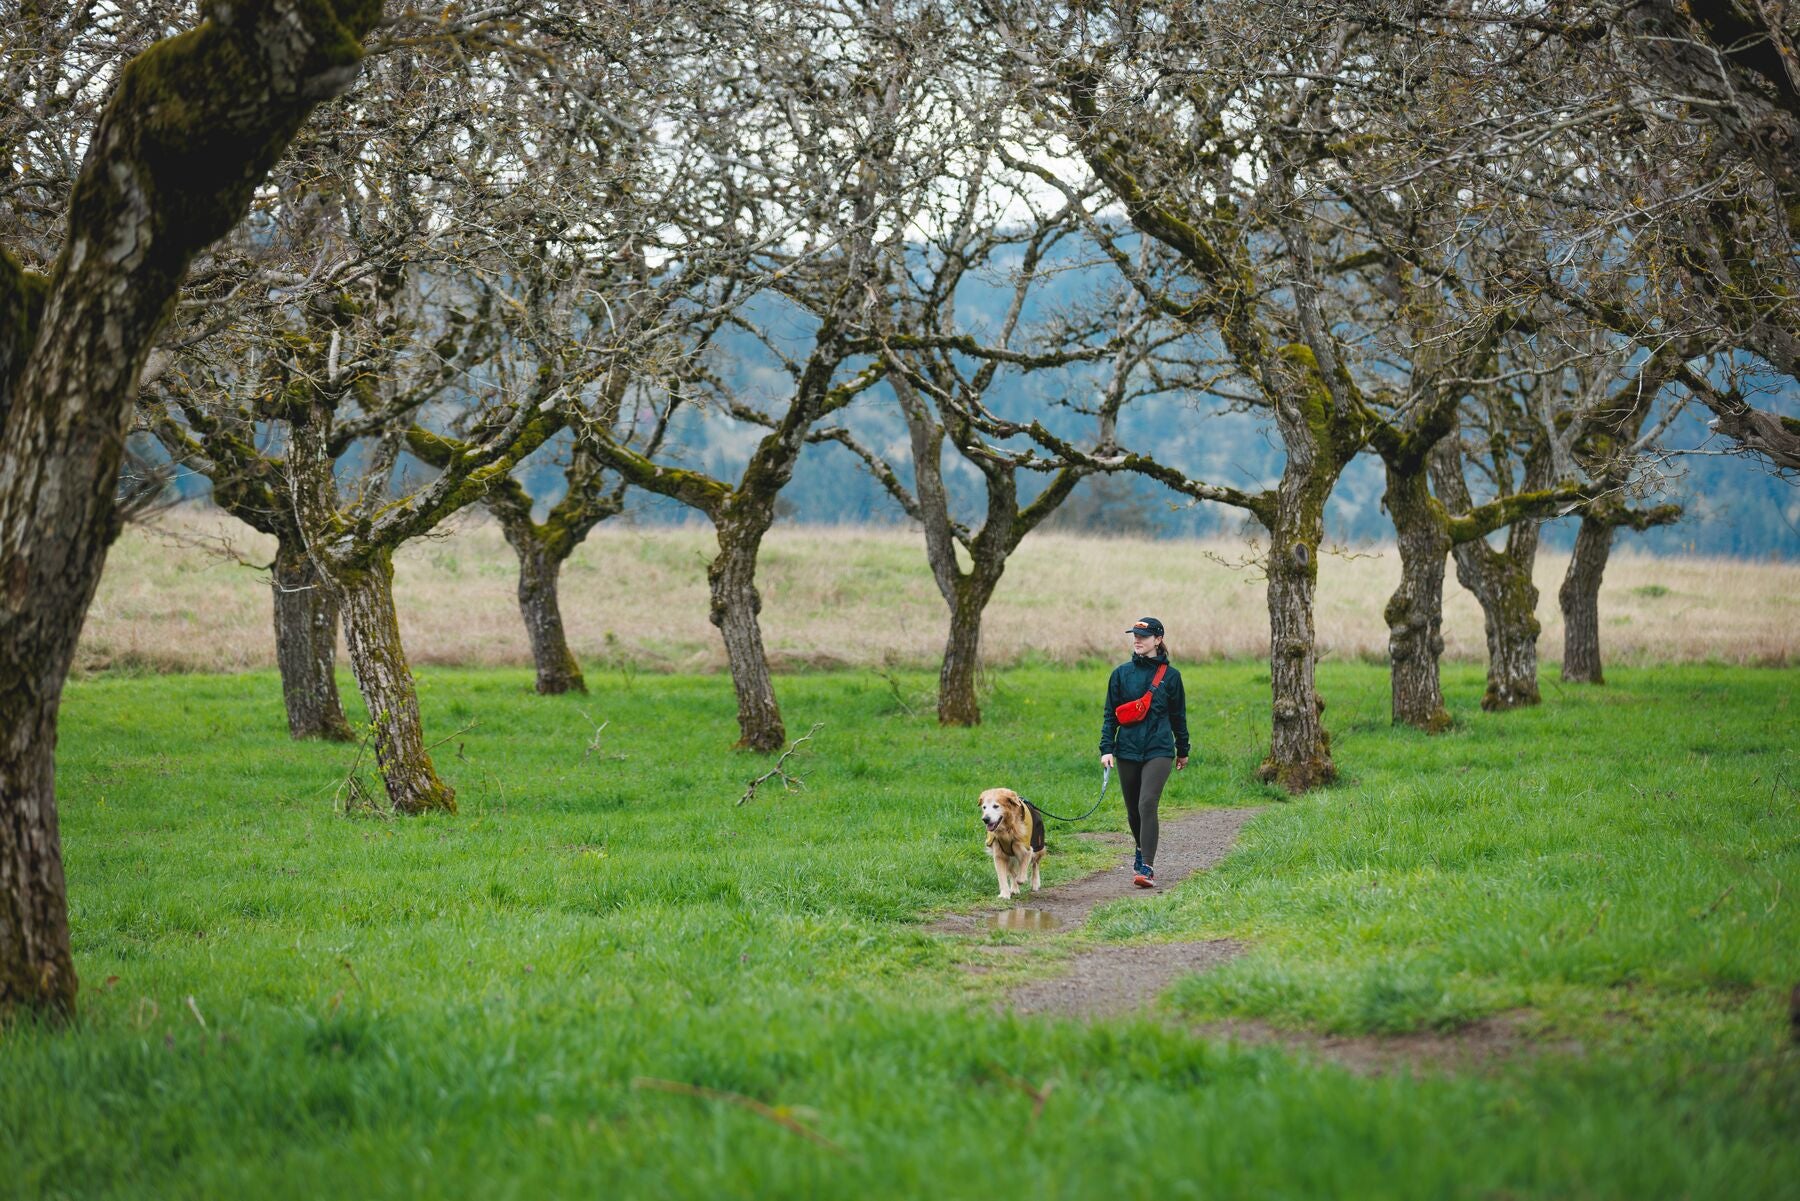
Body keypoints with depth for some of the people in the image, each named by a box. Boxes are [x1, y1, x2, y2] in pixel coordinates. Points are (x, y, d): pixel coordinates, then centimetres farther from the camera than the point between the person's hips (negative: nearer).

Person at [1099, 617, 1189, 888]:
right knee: (1133, 811, 11)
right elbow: (1110, 714, 7)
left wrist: (1183, 751, 20)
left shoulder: (1170, 676, 2)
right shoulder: (1122, 673, 5)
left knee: (1147, 805, -18)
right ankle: (1143, 852, 38)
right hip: (1127, 750, 3)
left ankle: (1146, 867, -18)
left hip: (1159, 750, -3)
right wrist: (1106, 748, -3)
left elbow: (1178, 715, 12)